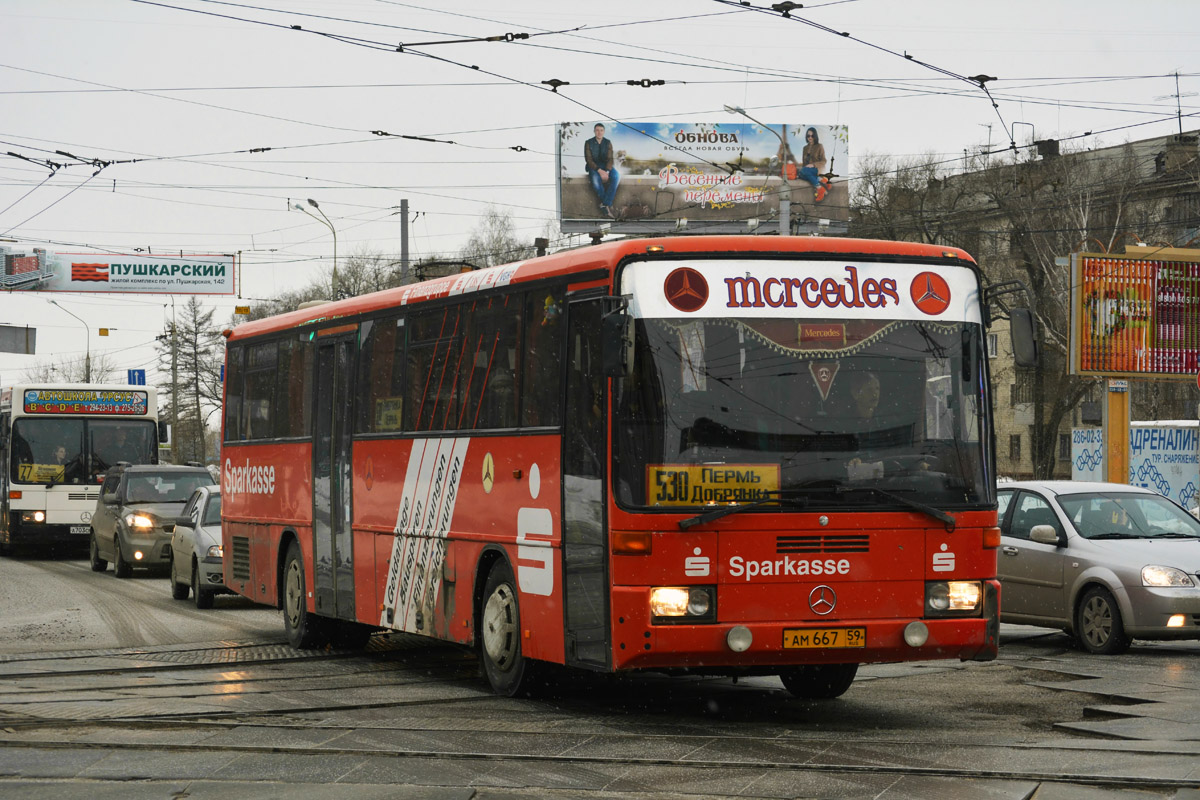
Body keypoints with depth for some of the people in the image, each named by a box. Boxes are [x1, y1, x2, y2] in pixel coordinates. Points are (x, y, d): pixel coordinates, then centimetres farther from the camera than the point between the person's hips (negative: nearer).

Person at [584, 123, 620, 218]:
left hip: (605, 166, 2)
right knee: (595, 179, -38)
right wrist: (599, 171, -24)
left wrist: (606, 171, -22)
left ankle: (605, 204, -33)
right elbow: (588, 159, -9)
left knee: (616, 176, -32)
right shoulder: (588, 143, -3)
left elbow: (610, 159, -2)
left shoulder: (608, 143, 4)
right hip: (593, 166, -2)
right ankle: (608, 205, -22)